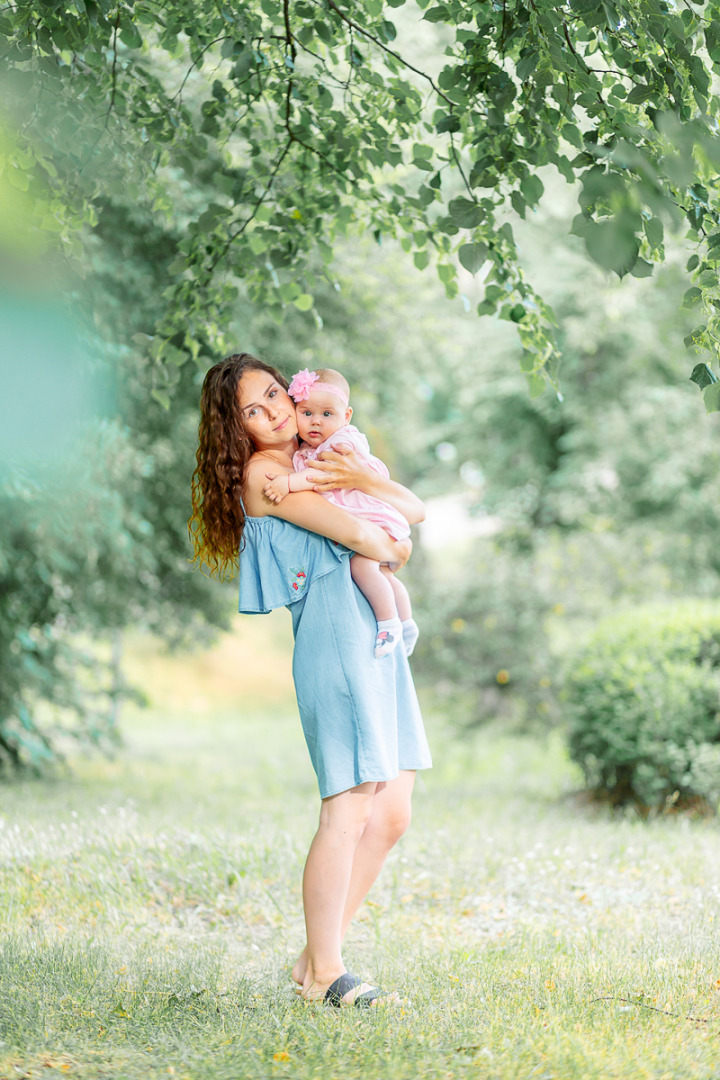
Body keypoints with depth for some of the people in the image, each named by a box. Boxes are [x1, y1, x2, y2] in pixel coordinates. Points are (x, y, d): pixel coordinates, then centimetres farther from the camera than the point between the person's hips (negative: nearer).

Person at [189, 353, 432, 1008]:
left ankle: (319, 955, 15)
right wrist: (392, 546, 7)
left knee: (392, 816, 7)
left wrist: (365, 479, -5)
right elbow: (367, 540, -13)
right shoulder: (261, 472, -5)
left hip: (381, 639, 9)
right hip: (334, 635, -9)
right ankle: (324, 972, -2)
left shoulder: (318, 459, 20)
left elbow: (416, 511, 12)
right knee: (350, 810, -12)